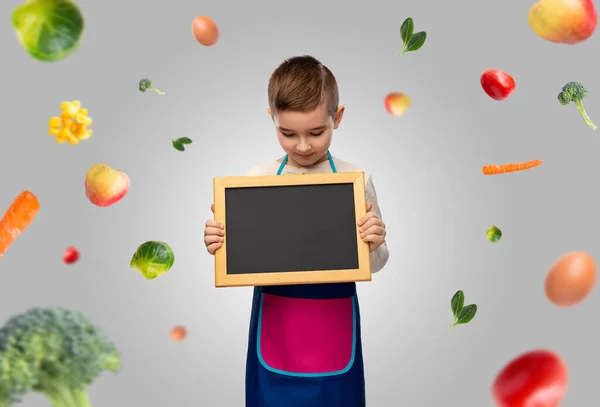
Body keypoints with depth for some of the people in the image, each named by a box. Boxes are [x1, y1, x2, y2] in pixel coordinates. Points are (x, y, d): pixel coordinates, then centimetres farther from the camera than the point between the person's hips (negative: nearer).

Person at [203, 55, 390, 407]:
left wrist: (374, 245, -21)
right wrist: (220, 244, -17)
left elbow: (373, 263, 0)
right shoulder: (257, 180, -4)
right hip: (275, 323, 1)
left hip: (333, 324, 0)